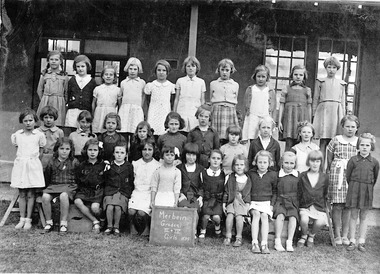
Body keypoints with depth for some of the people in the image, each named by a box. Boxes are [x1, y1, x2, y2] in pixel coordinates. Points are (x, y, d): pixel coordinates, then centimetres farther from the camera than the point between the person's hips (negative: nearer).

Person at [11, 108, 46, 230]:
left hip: (33, 166, -2)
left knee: (30, 194, 1)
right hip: (20, 165, 2)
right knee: (21, 194, 6)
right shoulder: (17, 135, 7)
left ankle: (28, 220, 9)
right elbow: (17, 149, 17)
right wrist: (21, 159, 5)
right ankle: (22, 219, 14)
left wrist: (33, 159, 2)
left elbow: (41, 151, 9)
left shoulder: (39, 135, 1)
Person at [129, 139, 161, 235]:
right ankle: (137, 232, 5)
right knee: (131, 212, -21)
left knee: (141, 213, -25)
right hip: (137, 192, 3)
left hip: (150, 194, -2)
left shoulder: (158, 166, 4)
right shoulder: (135, 164, 13)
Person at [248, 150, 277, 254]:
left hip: (266, 202, 0)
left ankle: (264, 244, -29)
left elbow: (275, 191, 13)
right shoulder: (251, 173, 6)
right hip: (253, 201, 0)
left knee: (264, 215, -28)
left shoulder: (273, 175, 5)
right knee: (256, 214, -29)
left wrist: (272, 204, 2)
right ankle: (254, 243, -31)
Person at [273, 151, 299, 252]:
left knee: (293, 217, -23)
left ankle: (289, 242, -17)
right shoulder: (278, 175, 4)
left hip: (293, 203, 1)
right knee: (280, 215, -26)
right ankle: (277, 241, -19)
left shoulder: (298, 176, 7)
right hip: (280, 202, -1)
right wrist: (272, 203, 3)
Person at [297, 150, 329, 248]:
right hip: (305, 206, -1)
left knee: (320, 222, -28)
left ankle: (311, 236, 7)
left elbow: (325, 195, 16)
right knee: (304, 219, -31)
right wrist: (299, 206, 4)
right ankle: (304, 235, 5)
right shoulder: (303, 176, 4)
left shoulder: (324, 177, 6)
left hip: (319, 207, 1)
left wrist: (325, 206, 13)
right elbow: (298, 194, 9)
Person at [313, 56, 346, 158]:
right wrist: (314, 114, 4)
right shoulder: (320, 81, 11)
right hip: (323, 110, -2)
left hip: (336, 111, 2)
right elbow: (315, 99, 10)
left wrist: (343, 116, 12)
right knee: (323, 141, -9)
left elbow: (343, 101, 18)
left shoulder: (341, 83, 17)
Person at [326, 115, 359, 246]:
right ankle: (337, 235, 6)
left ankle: (345, 235, 12)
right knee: (337, 206, -3)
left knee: (348, 206, 3)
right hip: (337, 175, -2)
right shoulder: (335, 140, 5)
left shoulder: (359, 142, 11)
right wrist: (331, 172, 5)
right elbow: (329, 159, 10)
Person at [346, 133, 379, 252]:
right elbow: (348, 175, 4)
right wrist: (353, 187, 9)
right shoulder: (353, 160, -4)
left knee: (364, 217, 8)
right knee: (353, 216, 4)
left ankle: (361, 242, 15)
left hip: (367, 191, 1)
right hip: (354, 189, -1)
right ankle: (352, 241, 11)